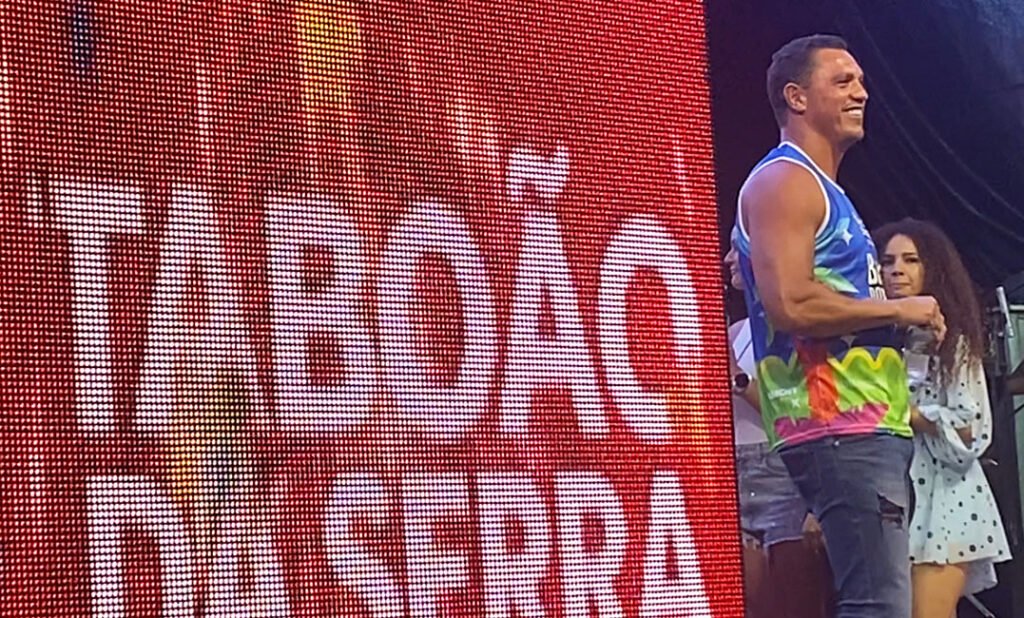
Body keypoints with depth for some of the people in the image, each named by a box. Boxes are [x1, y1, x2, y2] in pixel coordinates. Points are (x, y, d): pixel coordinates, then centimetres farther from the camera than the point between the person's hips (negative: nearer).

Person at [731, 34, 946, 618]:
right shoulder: (783, 180, -8)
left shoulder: (824, 190, 23)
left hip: (868, 428, 10)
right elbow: (789, 303, -22)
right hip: (840, 431, -10)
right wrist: (898, 310, -10)